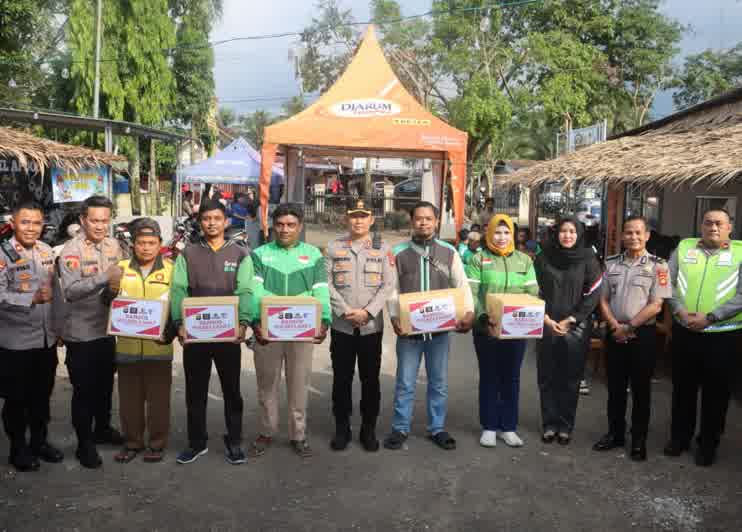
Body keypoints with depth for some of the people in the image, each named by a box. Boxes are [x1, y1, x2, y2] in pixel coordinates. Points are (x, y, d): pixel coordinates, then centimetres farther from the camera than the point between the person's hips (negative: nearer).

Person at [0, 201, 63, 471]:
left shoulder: (46, 251, 6)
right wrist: (32, 299, -34)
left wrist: (58, 326, 15)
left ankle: (39, 441, 34)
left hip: (47, 338, 6)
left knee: (42, 395, 18)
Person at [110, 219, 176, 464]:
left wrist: (171, 332, -13)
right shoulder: (121, 268, 5)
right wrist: (111, 292, -18)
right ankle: (132, 441, 26)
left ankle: (157, 443, 20)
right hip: (127, 346, 2)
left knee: (158, 398, 6)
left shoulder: (170, 269, 0)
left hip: (159, 347, -2)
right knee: (129, 398, 11)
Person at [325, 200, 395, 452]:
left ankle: (369, 428, 19)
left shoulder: (383, 248, 5)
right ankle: (342, 427, 19)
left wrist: (368, 312, -13)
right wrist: (345, 311, -13)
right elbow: (327, 283, -2)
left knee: (370, 378, 6)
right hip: (341, 325, 0)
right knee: (341, 378, 6)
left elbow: (388, 285, -1)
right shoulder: (334, 247, 4)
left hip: (372, 325, 0)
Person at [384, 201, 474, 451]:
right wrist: (394, 317, -14)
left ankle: (437, 428, 25)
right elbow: (392, 289, 0)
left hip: (440, 328, 1)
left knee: (439, 382, 11)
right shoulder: (399, 252, 1)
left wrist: (469, 312, -14)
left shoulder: (449, 252, 3)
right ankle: (400, 428, 20)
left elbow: (462, 285, 1)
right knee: (405, 382, 6)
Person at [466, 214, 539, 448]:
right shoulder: (478, 259, -1)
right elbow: (471, 294, -8)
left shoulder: (524, 260, 8)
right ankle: (489, 427, 19)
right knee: (489, 378, 8)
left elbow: (533, 294, 4)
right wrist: (483, 318, -22)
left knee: (511, 378, 10)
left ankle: (508, 427, 21)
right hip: (486, 329, -2)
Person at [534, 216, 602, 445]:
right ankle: (549, 424, 16)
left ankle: (565, 426, 15)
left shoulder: (588, 259, 0)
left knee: (571, 379, 4)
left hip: (576, 328, -1)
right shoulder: (543, 258, 4)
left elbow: (593, 295, -2)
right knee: (548, 377, 6)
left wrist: (570, 320, -9)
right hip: (547, 326, 1)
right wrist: (547, 320, -7)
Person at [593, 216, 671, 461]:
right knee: (615, 387, 11)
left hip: (643, 334, -3)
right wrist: (615, 326, -7)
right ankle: (615, 434, 24)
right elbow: (603, 301, 7)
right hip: (615, 334, 4)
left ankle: (639, 439, 17)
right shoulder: (611, 264, 7)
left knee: (641, 388, 6)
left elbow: (655, 305, -10)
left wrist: (629, 327, -13)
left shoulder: (658, 266, -5)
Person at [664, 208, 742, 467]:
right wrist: (680, 311, -14)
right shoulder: (683, 248, 6)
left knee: (716, 392, 9)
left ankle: (708, 443, 24)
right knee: (682, 387, 14)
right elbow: (668, 283, 1)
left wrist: (709, 317, -18)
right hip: (684, 331, 2)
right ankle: (679, 437, 29)